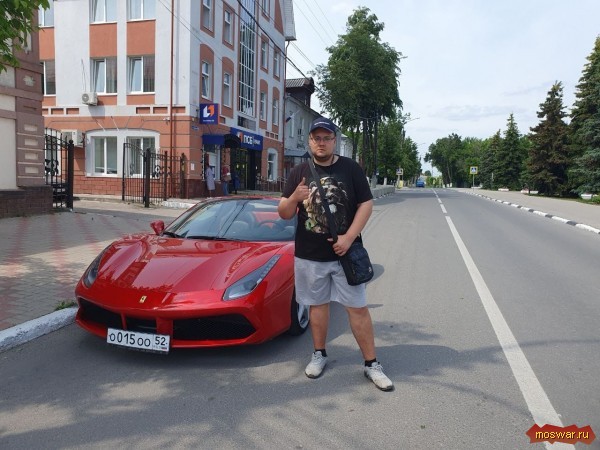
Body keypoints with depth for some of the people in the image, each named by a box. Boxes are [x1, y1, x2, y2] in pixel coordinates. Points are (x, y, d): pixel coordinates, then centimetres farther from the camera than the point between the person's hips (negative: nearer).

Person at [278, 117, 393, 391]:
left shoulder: (350, 168, 1)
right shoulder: (299, 172, 4)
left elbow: (366, 205, -3)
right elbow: (284, 214, 2)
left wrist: (348, 238, -15)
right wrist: (295, 198, -21)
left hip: (345, 252, -1)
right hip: (308, 255, 2)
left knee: (358, 307, 2)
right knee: (317, 304, 13)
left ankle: (371, 363, 14)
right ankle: (319, 354, 31)